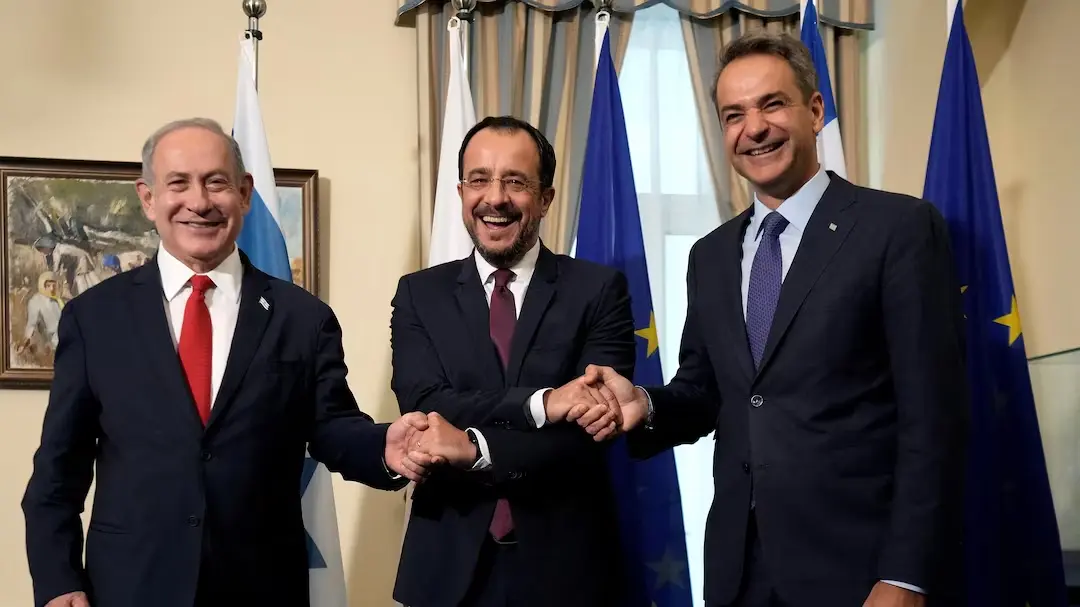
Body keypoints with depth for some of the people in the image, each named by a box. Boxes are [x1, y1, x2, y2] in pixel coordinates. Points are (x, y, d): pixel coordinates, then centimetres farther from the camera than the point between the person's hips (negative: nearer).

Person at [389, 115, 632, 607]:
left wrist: (474, 449, -23)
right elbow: (424, 407, -11)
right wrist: (540, 403, -23)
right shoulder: (419, 295, 3)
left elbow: (595, 423, -13)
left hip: (564, 562, -1)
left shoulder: (599, 289, -2)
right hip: (451, 564, 1)